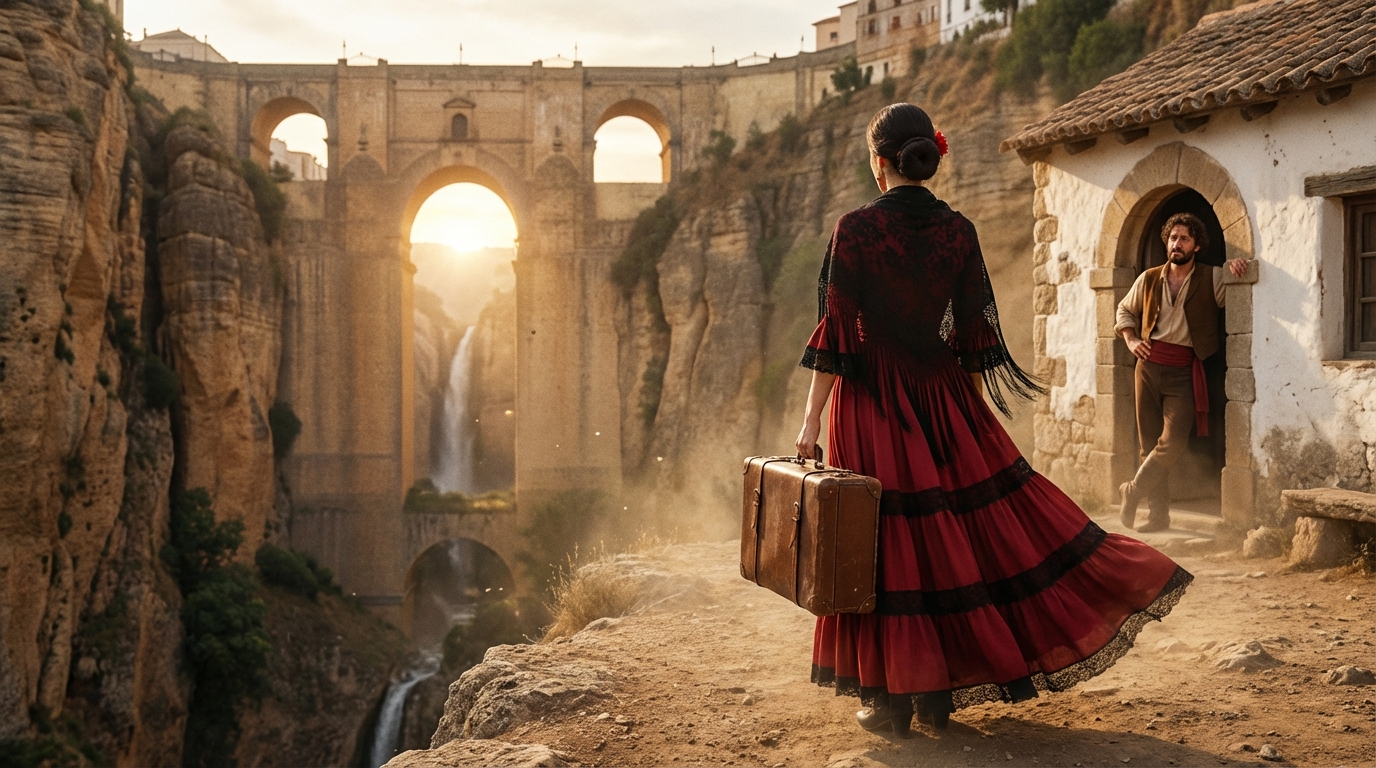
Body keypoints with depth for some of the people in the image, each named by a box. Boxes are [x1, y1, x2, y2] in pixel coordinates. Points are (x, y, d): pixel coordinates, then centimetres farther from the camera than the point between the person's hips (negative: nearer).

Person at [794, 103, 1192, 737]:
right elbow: (975, 333, 4)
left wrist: (812, 420, -7)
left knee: (886, 542, 3)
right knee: (957, 527, 12)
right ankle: (939, 693, 21)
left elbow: (836, 330, -11)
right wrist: (971, 410, 15)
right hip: (942, 398, 3)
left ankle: (892, 698, 9)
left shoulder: (855, 230, -10)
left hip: (870, 401, -3)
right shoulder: (957, 231, 1)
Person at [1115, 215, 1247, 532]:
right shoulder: (1149, 279, 9)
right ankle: (1158, 513, 11)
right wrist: (1131, 341, 7)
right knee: (1149, 442, 4)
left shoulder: (1212, 279, 1)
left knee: (1172, 442, -14)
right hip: (1149, 365, 3)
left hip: (1183, 372, -3)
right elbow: (1125, 310, 23)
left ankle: (1132, 491, 6)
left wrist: (1235, 267, -19)